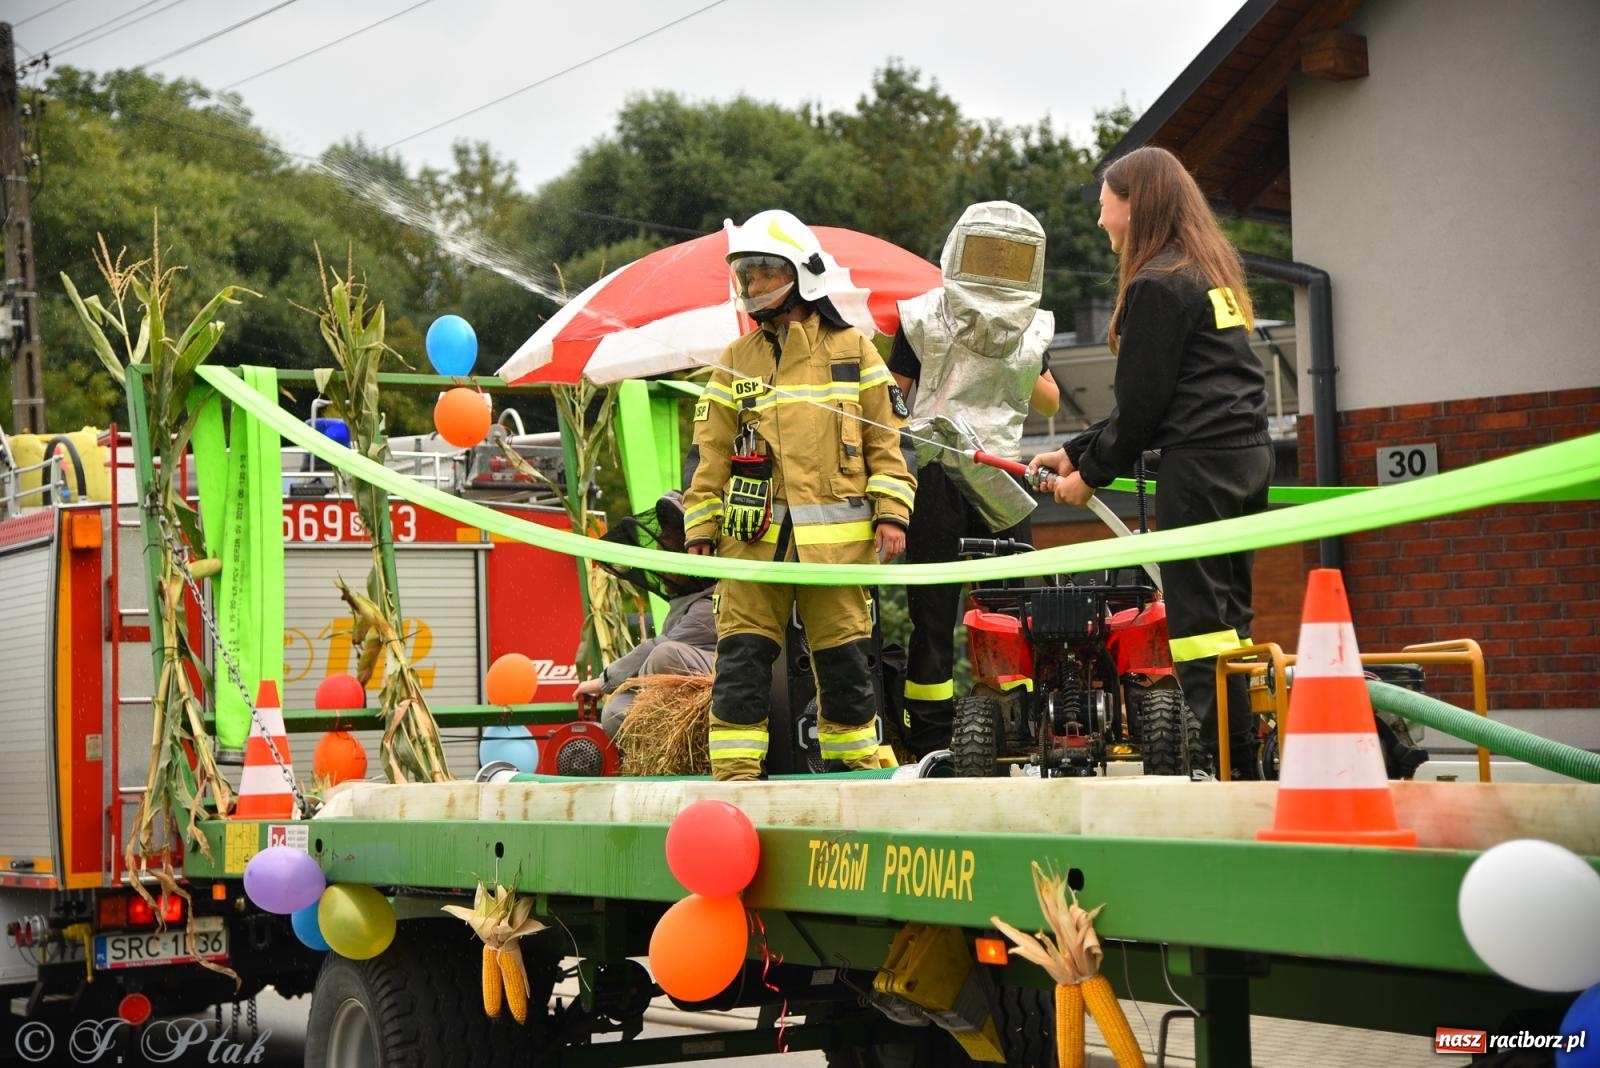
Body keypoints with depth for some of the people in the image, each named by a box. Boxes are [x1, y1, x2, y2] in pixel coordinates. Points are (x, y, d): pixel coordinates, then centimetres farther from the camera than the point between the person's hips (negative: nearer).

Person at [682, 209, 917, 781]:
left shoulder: (852, 350, 9)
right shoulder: (734, 363, 12)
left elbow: (888, 438, 8)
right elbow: (709, 455, 11)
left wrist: (892, 513, -1)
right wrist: (700, 531, 5)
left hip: (834, 535, -1)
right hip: (752, 535, 1)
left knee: (844, 658, 3)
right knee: (741, 654, -3)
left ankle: (857, 766, 15)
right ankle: (735, 771, 1)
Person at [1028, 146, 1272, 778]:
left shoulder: (1157, 285, -10)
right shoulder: (1214, 271, 19)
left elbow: (1142, 403, -11)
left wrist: (1090, 472, 4)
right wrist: (1076, 451, 19)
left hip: (1200, 465, -10)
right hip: (1248, 457, 10)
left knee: (1199, 619, -7)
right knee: (1228, 615, 12)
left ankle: (1227, 769, -8)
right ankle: (1247, 762, 13)